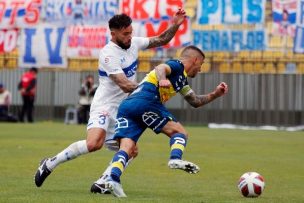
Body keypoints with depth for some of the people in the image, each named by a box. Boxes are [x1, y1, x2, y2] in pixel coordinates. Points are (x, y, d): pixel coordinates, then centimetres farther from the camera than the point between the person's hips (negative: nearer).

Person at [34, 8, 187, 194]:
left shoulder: (134, 43, 4)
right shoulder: (109, 54, -19)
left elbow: (161, 40, 14)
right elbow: (125, 85, -24)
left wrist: (175, 26, -3)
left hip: (122, 109, 9)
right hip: (104, 106, -9)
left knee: (131, 151, 1)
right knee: (94, 143, -29)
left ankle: (101, 184, 1)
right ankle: (50, 164, -15)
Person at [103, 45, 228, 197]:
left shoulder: (181, 78, 35)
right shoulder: (177, 65, 7)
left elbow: (195, 102, 43)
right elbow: (160, 68, -15)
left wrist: (215, 94, 32)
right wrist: (162, 79, -36)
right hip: (145, 102, -8)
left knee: (126, 148, -9)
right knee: (179, 132, 1)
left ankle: (113, 178, -31)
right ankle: (175, 159, -26)